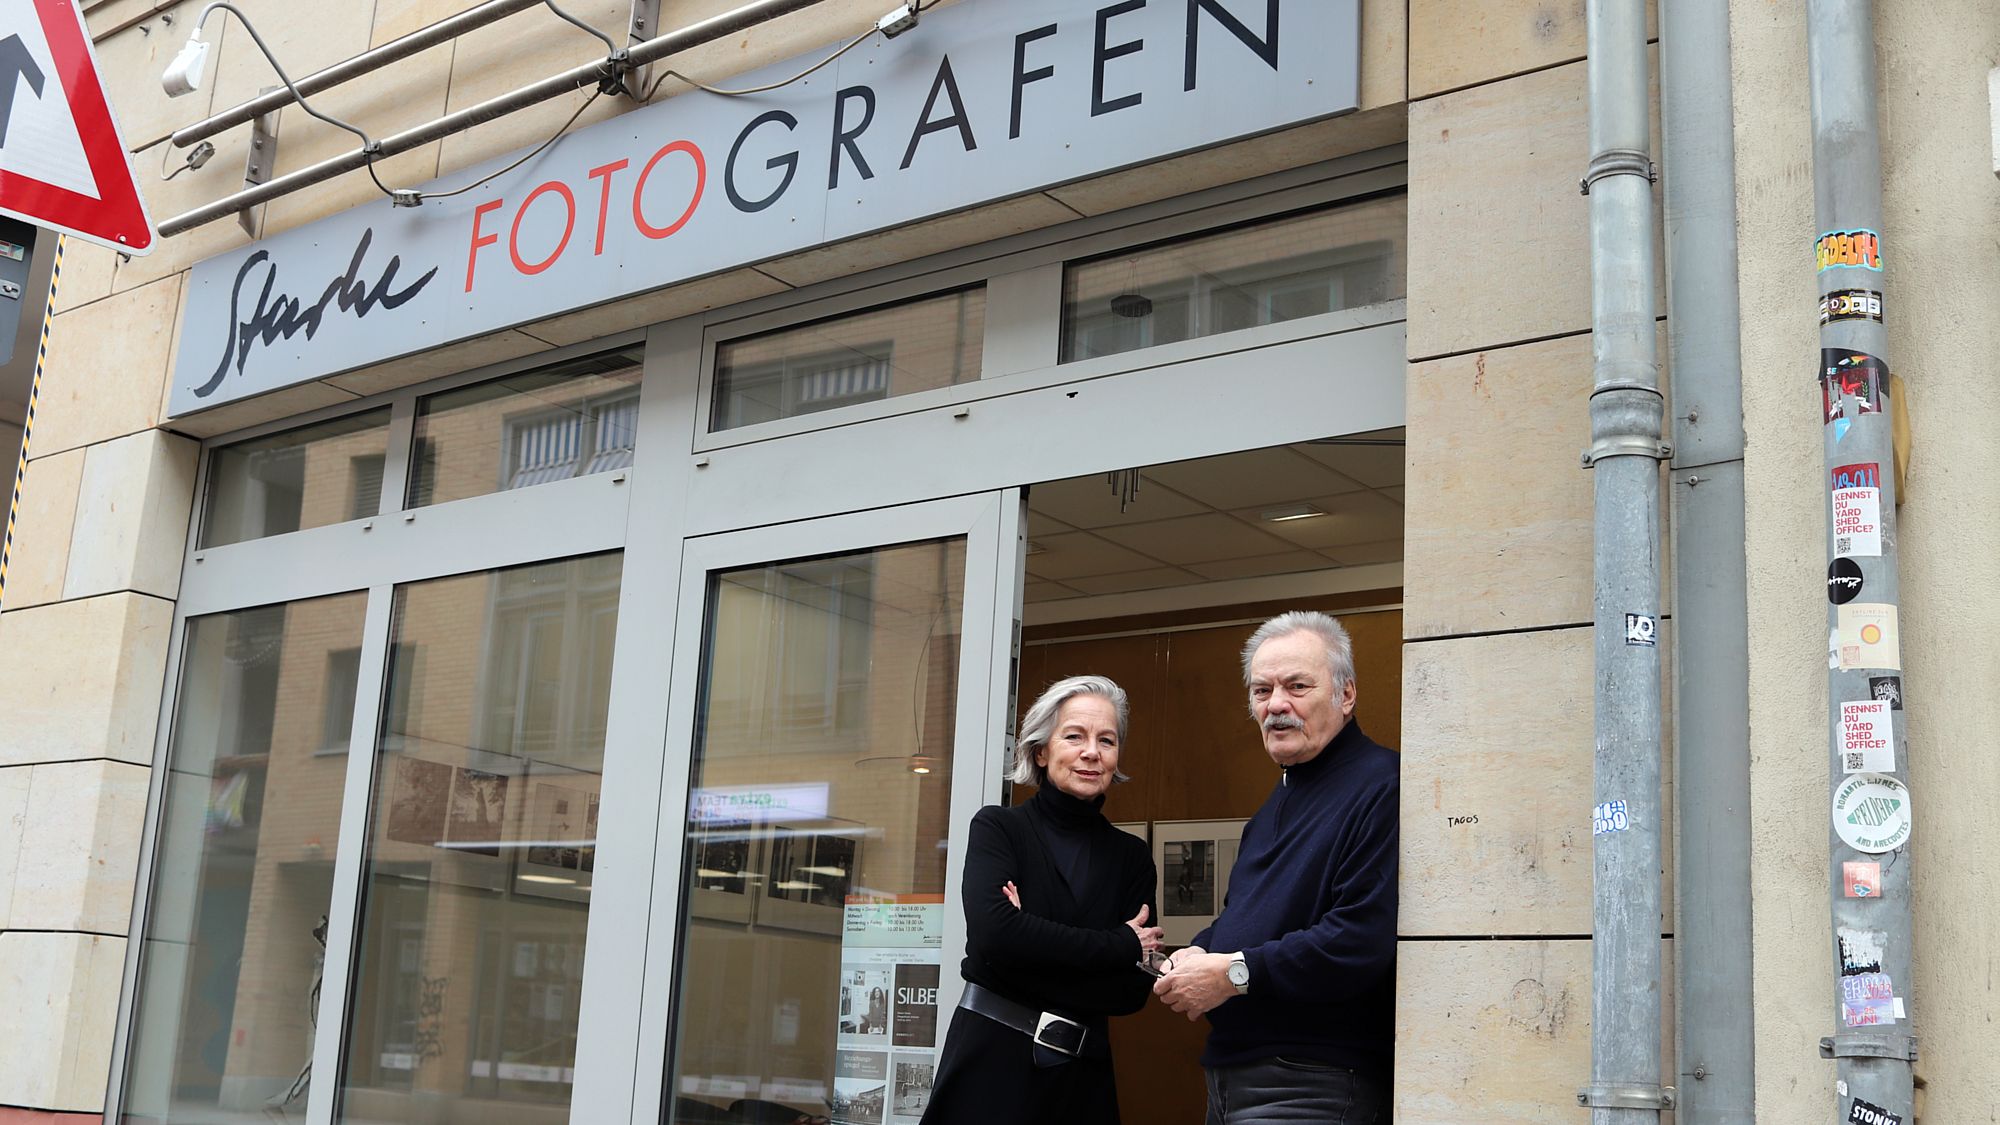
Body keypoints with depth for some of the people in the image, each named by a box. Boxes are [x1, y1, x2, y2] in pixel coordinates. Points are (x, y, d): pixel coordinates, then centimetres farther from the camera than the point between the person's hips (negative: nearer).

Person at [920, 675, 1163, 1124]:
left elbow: (1134, 990, -2)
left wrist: (1035, 946, -16)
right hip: (991, 1063, -3)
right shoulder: (997, 828, -2)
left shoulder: (1132, 855, 6)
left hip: (1082, 1075, 3)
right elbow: (995, 934, -20)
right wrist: (1121, 945, -14)